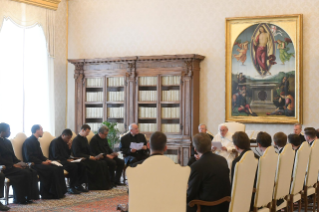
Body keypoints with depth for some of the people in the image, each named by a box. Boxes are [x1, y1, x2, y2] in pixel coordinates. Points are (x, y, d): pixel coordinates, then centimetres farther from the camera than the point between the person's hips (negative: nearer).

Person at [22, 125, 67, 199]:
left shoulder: (36, 141, 19)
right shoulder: (28, 141, -10)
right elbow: (29, 157, -19)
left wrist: (46, 160, 1)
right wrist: (42, 162, -20)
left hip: (38, 163, 9)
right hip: (32, 165, -9)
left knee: (58, 168, -10)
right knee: (52, 169, -27)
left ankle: (59, 192, -11)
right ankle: (47, 194, -20)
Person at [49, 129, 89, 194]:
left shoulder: (65, 142, 19)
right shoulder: (55, 142, -9)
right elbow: (55, 156, -16)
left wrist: (69, 148, 3)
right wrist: (67, 160, -18)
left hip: (65, 161, 9)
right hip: (58, 162, -9)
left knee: (81, 165, -9)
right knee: (73, 166, -32)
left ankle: (78, 185, -6)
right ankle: (71, 188, -27)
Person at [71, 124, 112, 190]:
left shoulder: (85, 139, 18)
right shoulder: (76, 140, -10)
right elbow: (77, 154, -17)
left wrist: (94, 156, 1)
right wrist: (89, 157, -20)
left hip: (87, 158, 9)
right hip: (81, 160, -9)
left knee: (103, 163, -13)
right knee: (97, 164, -26)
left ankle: (105, 184, -14)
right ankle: (98, 186, -18)